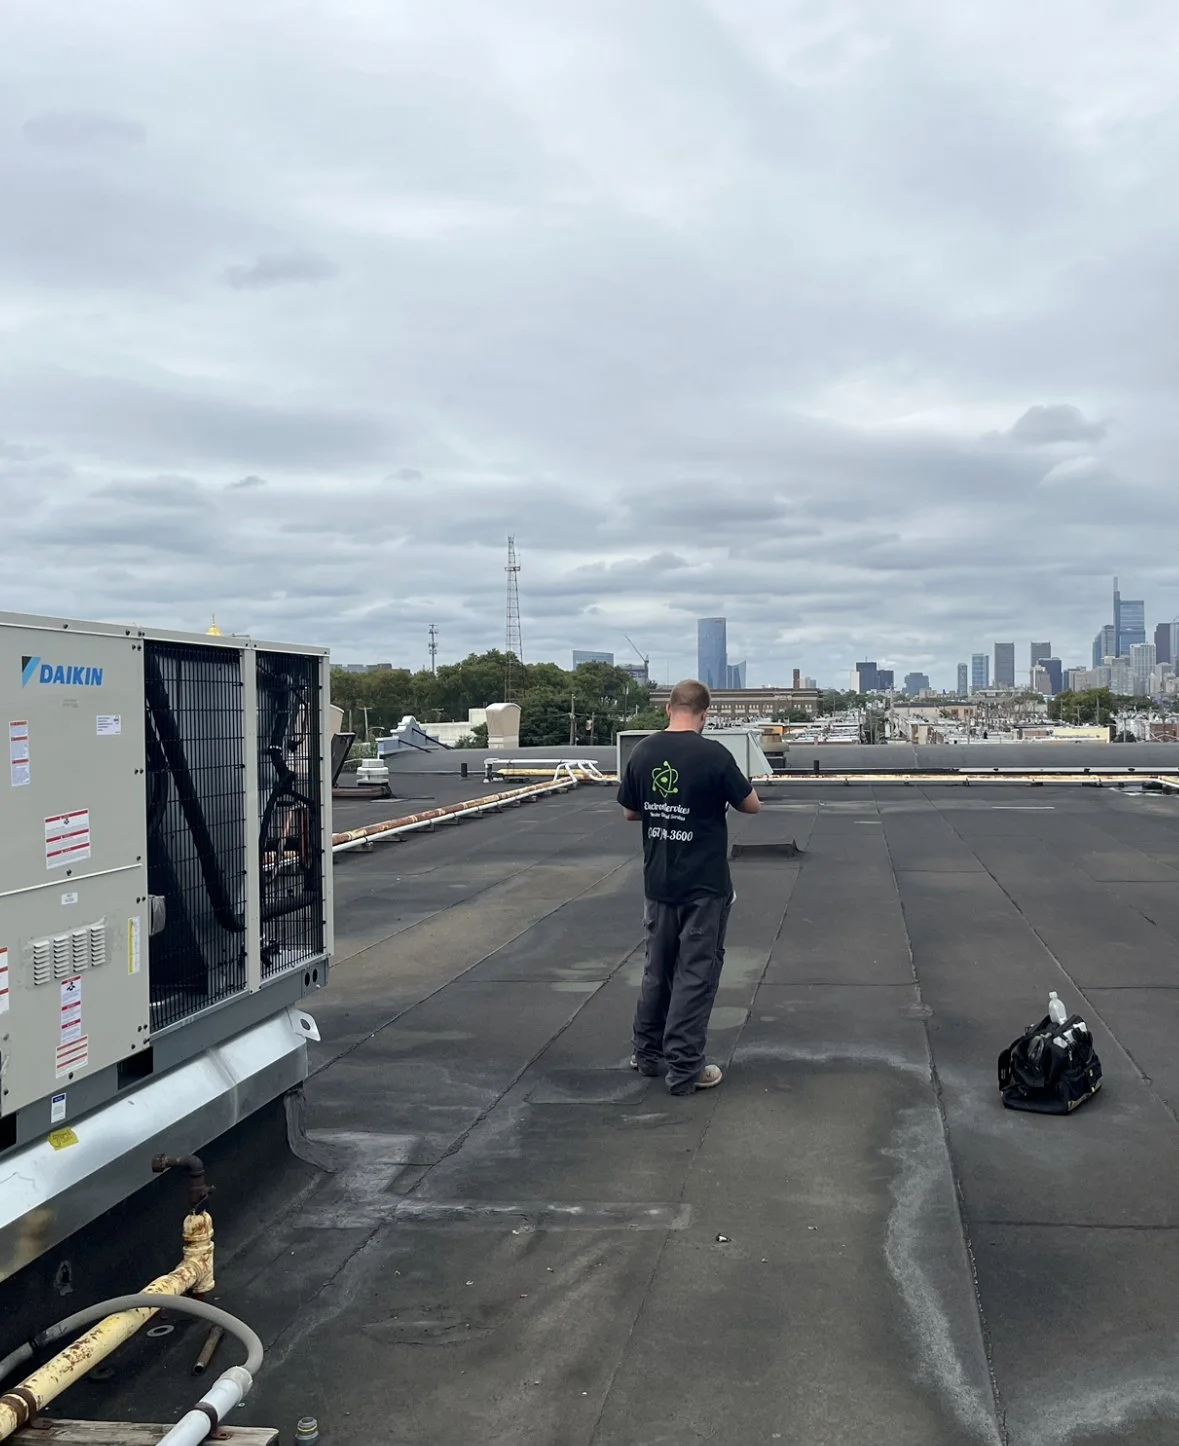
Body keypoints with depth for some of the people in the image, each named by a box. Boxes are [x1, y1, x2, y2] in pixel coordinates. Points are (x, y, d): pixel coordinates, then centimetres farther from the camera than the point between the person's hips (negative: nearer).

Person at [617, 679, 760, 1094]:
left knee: (658, 967, 19)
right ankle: (684, 1069, 6)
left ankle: (648, 1053, 28)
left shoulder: (642, 753, -2)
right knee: (696, 973, 3)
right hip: (704, 886, -5)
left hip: (658, 883, 5)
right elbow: (751, 805, -5)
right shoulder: (713, 754, -16)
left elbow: (629, 812, 9)